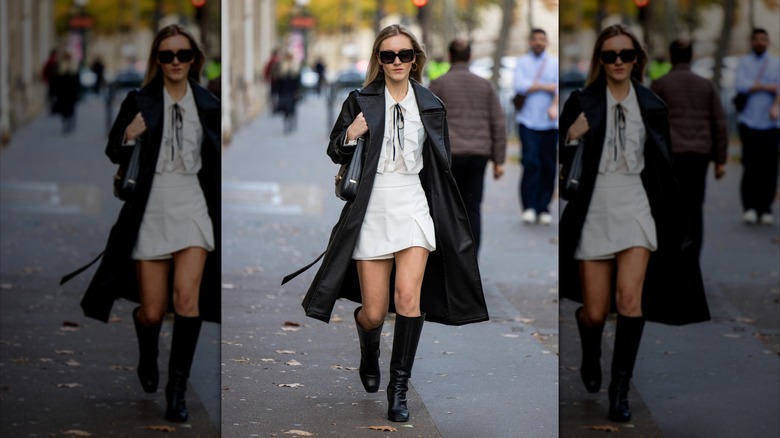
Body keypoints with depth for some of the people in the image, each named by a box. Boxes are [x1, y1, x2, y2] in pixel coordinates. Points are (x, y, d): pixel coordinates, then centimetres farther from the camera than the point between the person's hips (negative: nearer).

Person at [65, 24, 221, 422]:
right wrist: (128, 137, -16)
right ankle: (147, 354, 41)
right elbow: (113, 155, 5)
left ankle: (177, 390, -10)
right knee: (152, 312, 4)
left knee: (187, 297, -20)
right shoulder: (139, 102, 1)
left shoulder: (208, 104, 6)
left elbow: (219, 160, 17)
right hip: (150, 212, 0)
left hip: (193, 208, 1)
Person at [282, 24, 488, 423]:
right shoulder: (360, 101, 2)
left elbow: (442, 167, 16)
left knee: (408, 297, -19)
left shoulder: (431, 106, 8)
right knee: (373, 312, 3)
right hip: (371, 212, 0)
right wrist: (350, 136, -13)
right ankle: (369, 354, 39)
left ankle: (399, 387, -7)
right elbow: (334, 154, 9)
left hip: (414, 208, 1)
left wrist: (448, 219, 14)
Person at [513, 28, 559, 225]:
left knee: (548, 166, 0)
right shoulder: (522, 62, 11)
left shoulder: (555, 63, 13)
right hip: (528, 122, -2)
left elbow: (560, 87, -3)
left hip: (550, 123, 2)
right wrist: (546, 87, -5)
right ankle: (529, 207, -8)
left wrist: (554, 106, -21)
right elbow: (519, 86, -6)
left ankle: (544, 208, 6)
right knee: (530, 163, -13)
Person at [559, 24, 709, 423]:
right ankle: (590, 356, 40)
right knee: (595, 312, 4)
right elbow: (559, 160, 1)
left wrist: (673, 219, 11)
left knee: (630, 297, -20)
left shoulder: (652, 105, 6)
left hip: (636, 208, 1)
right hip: (593, 212, -1)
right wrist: (570, 137, -18)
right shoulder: (581, 102, 0)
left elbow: (663, 166, 12)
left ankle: (620, 388, -10)